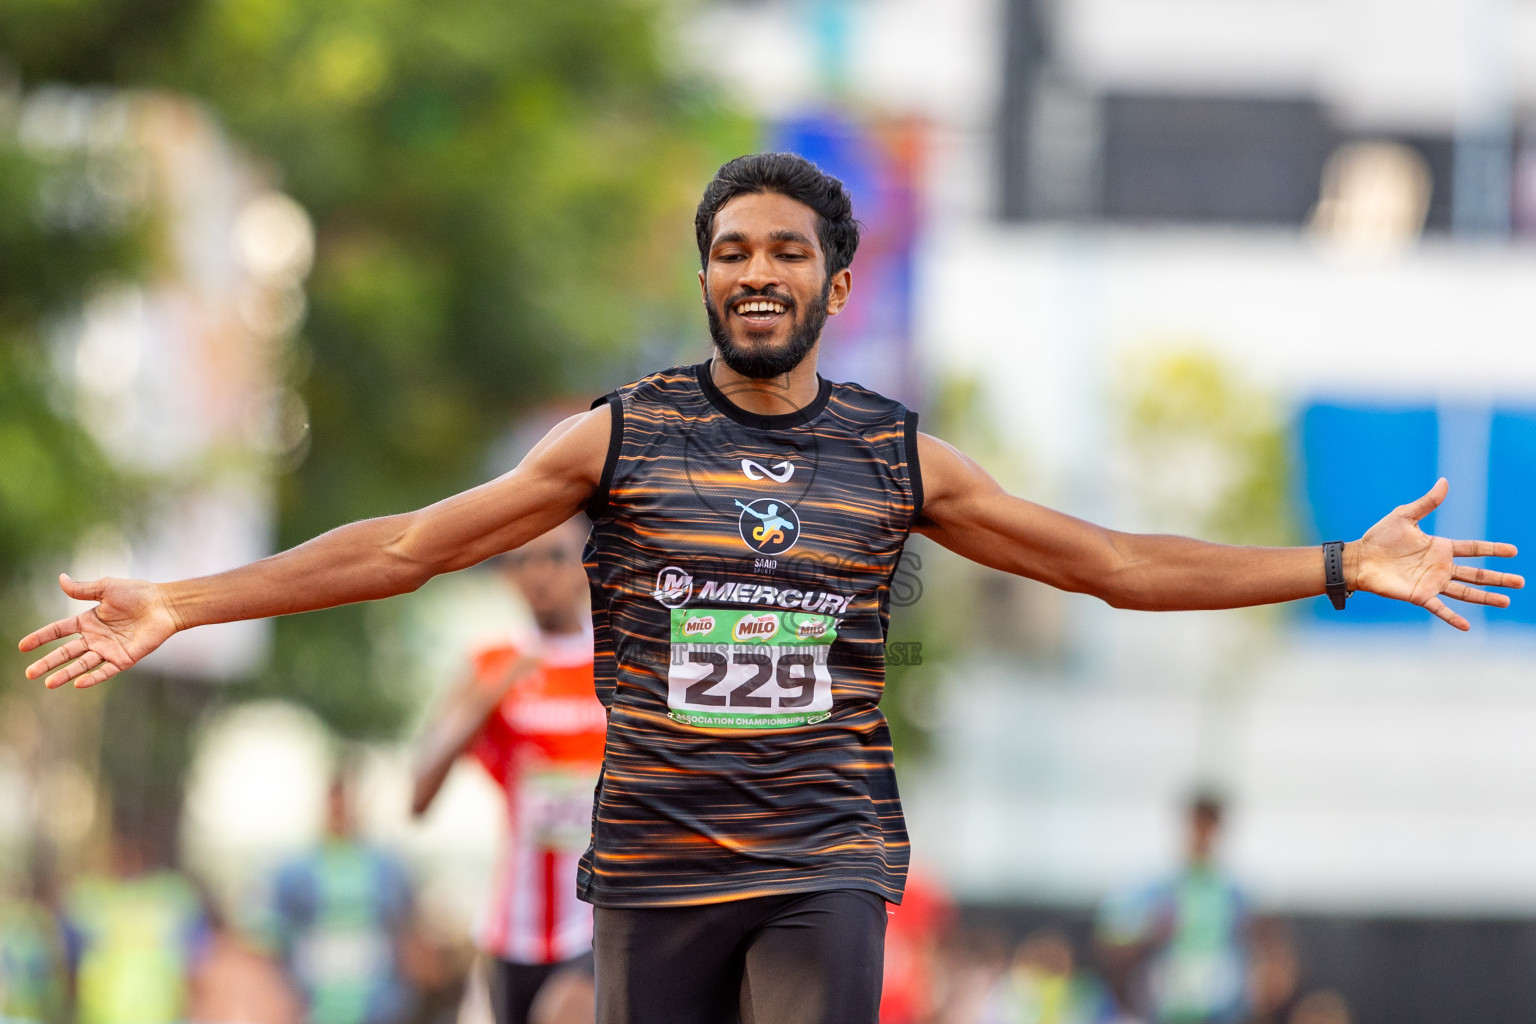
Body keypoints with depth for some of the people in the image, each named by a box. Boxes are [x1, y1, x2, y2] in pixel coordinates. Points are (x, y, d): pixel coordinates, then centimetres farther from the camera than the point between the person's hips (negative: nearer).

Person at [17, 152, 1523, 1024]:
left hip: (823, 868, 0)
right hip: (654, 869, 0)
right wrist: (183, 607, -4)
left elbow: (1112, 561, 12)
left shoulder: (899, 459, 8)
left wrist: (1341, 566, 8)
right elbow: (406, 546, 2)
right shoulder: (619, 440, 3)